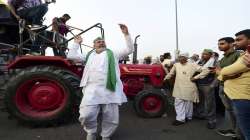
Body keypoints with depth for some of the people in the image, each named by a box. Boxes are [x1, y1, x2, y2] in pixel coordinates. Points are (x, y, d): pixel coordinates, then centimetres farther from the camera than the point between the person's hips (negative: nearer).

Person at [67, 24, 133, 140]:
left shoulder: (113, 54, 19)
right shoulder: (89, 55, 23)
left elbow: (129, 49, 12)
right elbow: (71, 56, 20)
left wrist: (126, 34, 4)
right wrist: (77, 43, 26)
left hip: (110, 90, 0)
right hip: (92, 89, 1)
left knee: (112, 120, 3)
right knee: (86, 116, -11)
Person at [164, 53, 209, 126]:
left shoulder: (192, 65, -6)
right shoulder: (176, 65, 4)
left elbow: (206, 70, -5)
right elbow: (171, 73, 17)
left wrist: (196, 77, -9)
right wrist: (165, 79, 4)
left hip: (188, 87, -3)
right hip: (179, 87, 3)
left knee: (188, 103, 10)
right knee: (178, 102, 1)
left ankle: (188, 117, 27)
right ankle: (180, 118, 9)